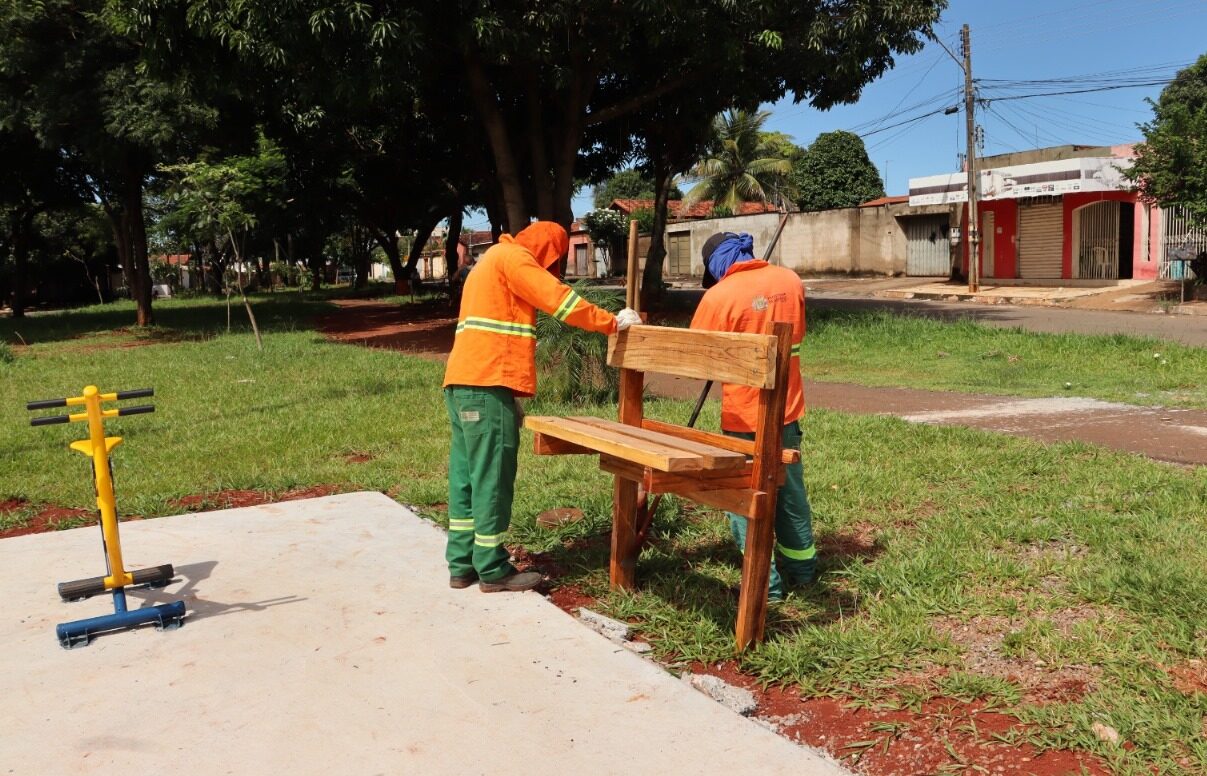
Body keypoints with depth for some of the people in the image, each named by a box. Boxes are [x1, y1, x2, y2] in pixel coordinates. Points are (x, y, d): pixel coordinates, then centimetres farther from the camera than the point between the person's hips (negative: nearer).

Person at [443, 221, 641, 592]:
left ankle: (462, 565, 16)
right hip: (485, 385, -10)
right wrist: (611, 322, 0)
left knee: (467, 475, 11)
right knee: (492, 477, -4)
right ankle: (492, 570, 4)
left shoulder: (493, 261, 28)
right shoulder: (512, 257, -3)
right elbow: (560, 300, -10)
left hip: (463, 383, 10)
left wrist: (525, 385, 21)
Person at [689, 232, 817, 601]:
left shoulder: (719, 295, -16)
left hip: (744, 415, -6)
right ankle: (802, 567, 33)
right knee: (790, 490, 19)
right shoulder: (790, 280, 0)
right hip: (788, 408, 6)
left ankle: (766, 582, 8)